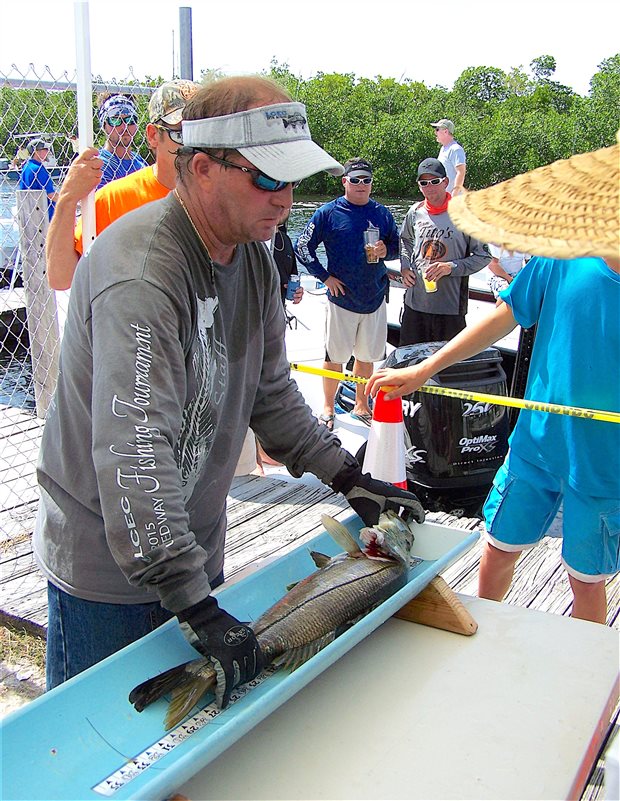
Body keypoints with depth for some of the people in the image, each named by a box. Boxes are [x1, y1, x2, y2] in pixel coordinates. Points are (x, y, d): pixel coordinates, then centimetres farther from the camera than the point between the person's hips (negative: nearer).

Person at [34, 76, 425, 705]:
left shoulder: (253, 256, 1)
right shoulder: (140, 275, -29)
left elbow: (270, 394, 10)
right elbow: (134, 456, -36)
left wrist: (346, 477, 3)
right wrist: (197, 609, -38)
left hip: (192, 545, 8)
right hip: (106, 564, -7)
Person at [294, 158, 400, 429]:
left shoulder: (382, 213, 7)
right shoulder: (328, 213, -4)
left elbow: (398, 245, 16)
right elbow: (302, 246, -2)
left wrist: (386, 250, -8)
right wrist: (326, 277, -7)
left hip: (375, 298, 4)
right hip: (342, 298, -3)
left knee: (366, 356, 12)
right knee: (335, 356, 3)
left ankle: (361, 405, 28)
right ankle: (328, 409, 18)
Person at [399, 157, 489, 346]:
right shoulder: (415, 212, 6)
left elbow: (483, 256, -4)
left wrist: (451, 267, -16)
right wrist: (405, 267, 9)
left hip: (450, 307, -4)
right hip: (415, 303, 4)